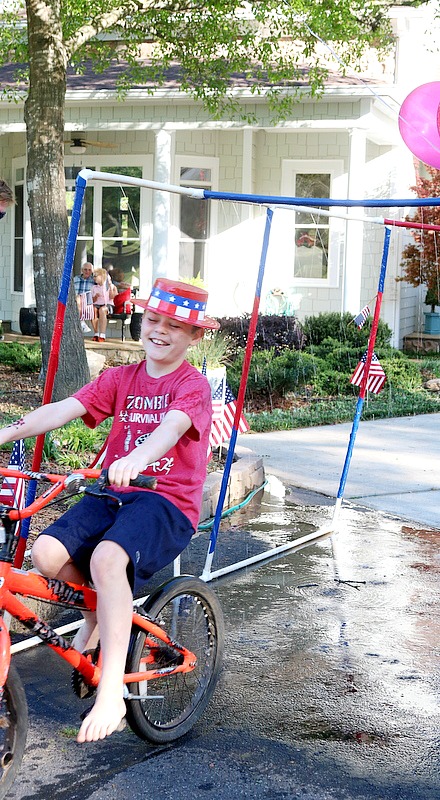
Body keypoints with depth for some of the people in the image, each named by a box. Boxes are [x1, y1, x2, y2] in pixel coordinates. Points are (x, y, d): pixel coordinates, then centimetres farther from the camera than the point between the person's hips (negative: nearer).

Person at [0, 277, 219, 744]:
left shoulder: (192, 385, -3)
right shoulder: (120, 379, 12)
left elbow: (172, 426, -25)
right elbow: (64, 409, -1)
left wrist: (136, 460, -47)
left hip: (166, 500, -5)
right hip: (112, 494, 5)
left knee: (107, 557, -35)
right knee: (46, 554, -20)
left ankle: (111, 694, -30)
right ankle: (104, 604, 14)